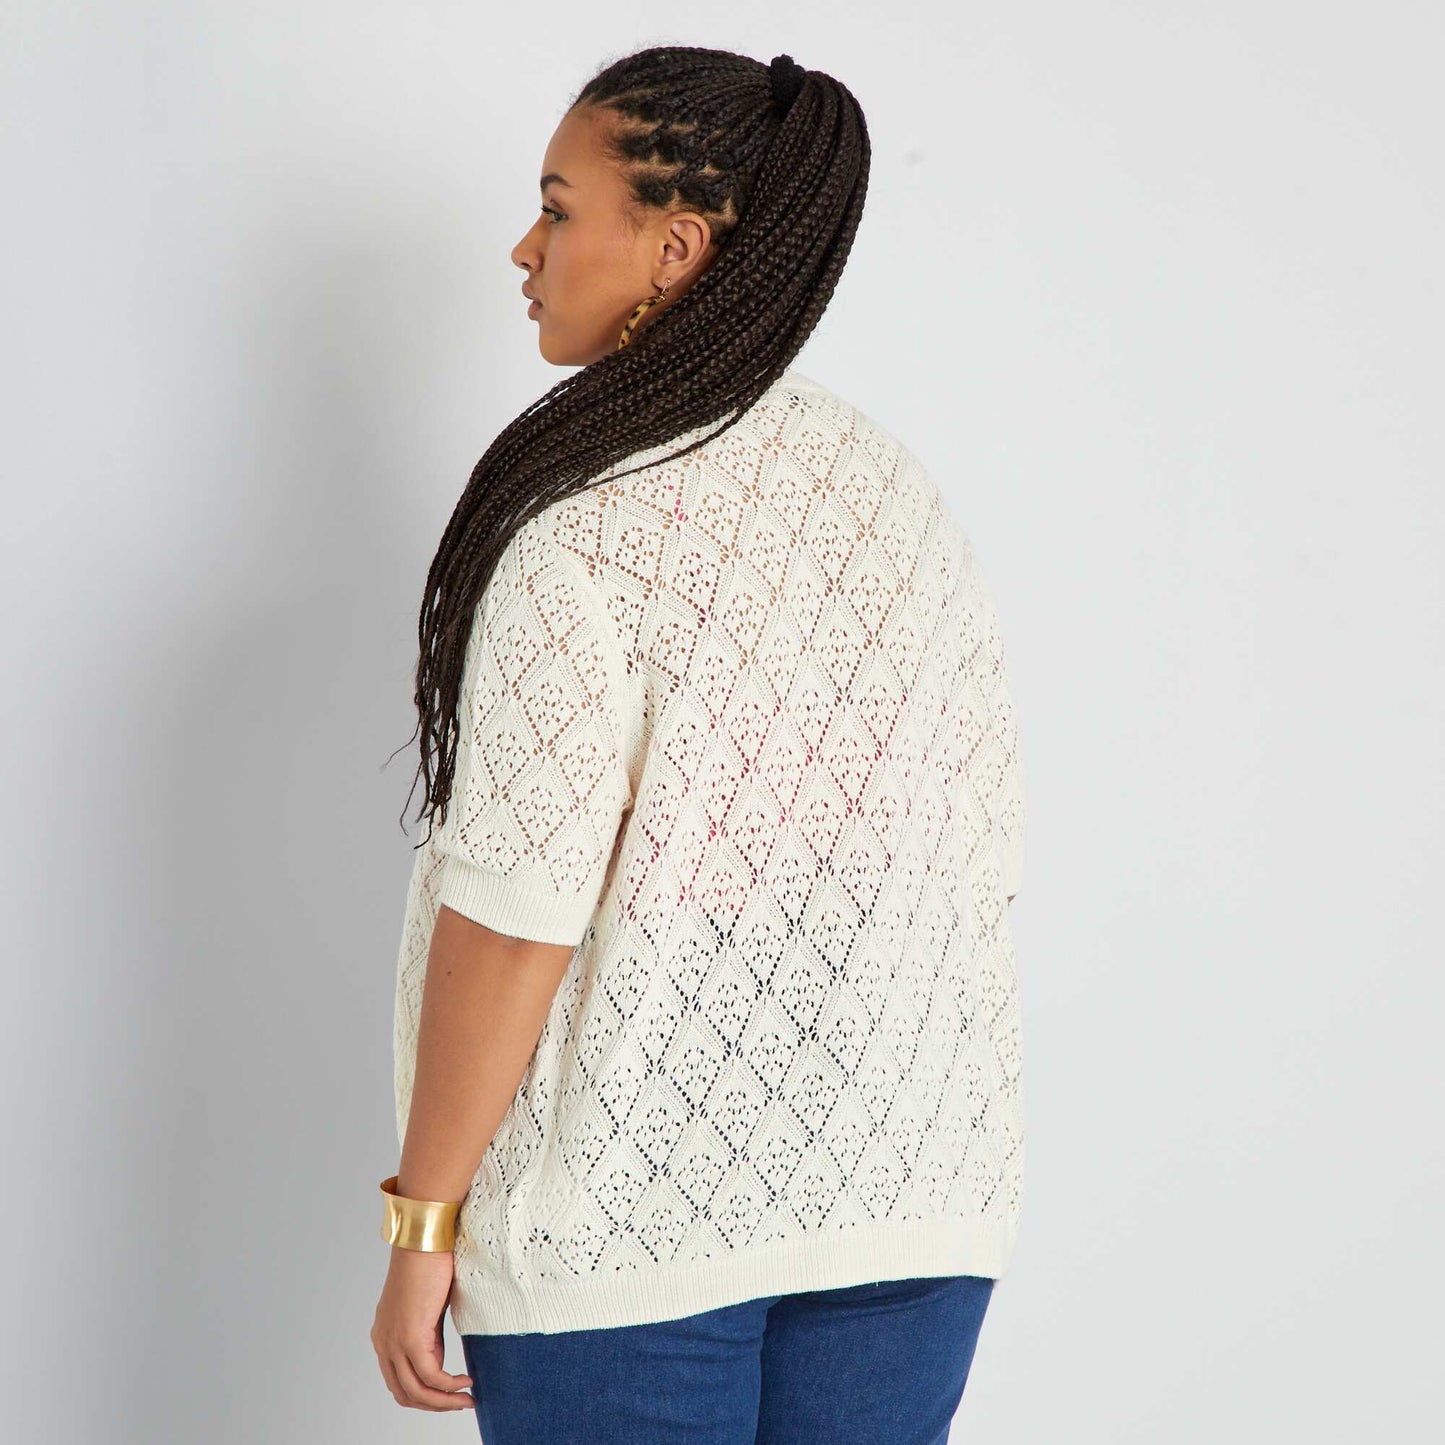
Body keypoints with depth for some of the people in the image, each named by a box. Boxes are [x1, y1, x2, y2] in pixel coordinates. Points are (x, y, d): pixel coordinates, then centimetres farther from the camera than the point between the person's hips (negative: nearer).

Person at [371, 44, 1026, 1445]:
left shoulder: (584, 526, -15)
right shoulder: (908, 497, 4)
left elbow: (519, 912, -18)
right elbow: (986, 857, 7)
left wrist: (423, 1222, -9)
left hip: (632, 1220, -5)